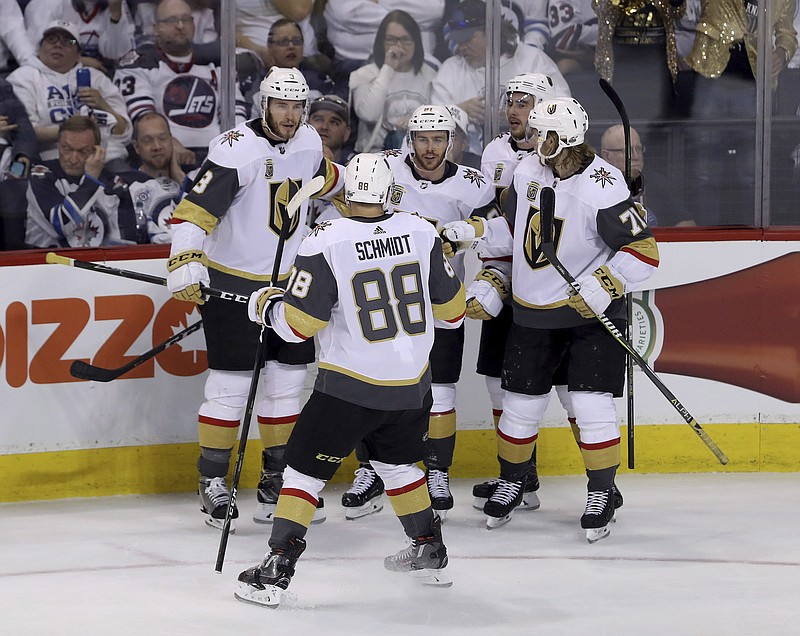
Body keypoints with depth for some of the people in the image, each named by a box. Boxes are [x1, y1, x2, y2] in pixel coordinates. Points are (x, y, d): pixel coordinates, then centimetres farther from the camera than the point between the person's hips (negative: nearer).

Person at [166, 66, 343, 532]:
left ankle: (277, 482, 19)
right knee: (231, 383, -5)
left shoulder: (308, 142, 2)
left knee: (289, 381, 8)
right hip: (231, 282, -7)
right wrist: (185, 261, -42)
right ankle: (213, 483, 8)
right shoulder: (237, 149, -21)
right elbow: (196, 208, -30)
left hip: (288, 281, 7)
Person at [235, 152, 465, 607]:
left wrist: (266, 306, 7)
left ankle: (277, 569, -4)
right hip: (412, 383, 5)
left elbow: (298, 324, -13)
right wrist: (453, 316, 32)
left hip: (351, 387, -5)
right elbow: (450, 305, 9)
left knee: (306, 468, 3)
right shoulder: (422, 233, -3)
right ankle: (431, 552, 36)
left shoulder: (326, 244, -14)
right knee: (398, 463, 28)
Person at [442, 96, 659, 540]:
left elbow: (644, 251, -22)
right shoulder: (527, 172, -3)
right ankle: (511, 481, 32)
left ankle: (602, 494, 8)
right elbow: (513, 228, 14)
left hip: (590, 309, -6)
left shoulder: (602, 189, -24)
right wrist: (471, 231, 0)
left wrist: (604, 286, -30)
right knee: (521, 401, 11)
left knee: (591, 403, -9)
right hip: (533, 311, 6)